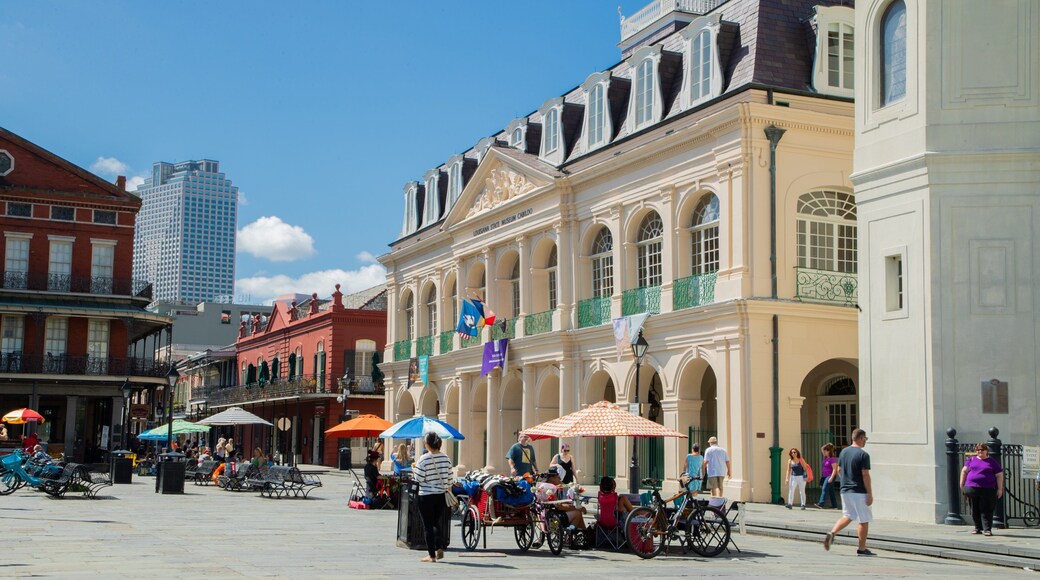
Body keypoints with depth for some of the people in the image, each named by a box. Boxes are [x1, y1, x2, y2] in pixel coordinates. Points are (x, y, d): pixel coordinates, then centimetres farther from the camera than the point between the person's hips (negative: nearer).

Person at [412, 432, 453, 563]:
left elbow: (419, 479, -12)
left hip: (426, 496, -5)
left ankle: (432, 555, 5)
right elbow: (449, 478, 5)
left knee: (428, 526, 3)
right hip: (441, 496, 5)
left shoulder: (424, 459, -13)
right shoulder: (446, 458, 1)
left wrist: (414, 471, 7)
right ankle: (440, 548, 7)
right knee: (438, 523, 19)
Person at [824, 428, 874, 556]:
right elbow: (865, 475, -16)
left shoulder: (844, 452, 8)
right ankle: (861, 549, 9)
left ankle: (831, 533, -5)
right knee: (863, 520, 5)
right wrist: (870, 494, -12)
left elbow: (839, 470, 13)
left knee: (848, 516, 16)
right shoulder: (863, 455, -13)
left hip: (845, 491, 7)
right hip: (859, 492, -7)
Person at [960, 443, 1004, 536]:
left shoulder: (992, 462, 6)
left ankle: (987, 529, -4)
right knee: (975, 510, 8)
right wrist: (962, 485, 9)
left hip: (987, 489, -3)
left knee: (986, 510, -6)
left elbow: (999, 476, 5)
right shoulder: (971, 460, 12)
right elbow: (964, 471, 14)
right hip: (972, 489, 3)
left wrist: (1000, 489, -2)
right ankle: (978, 528, 19)